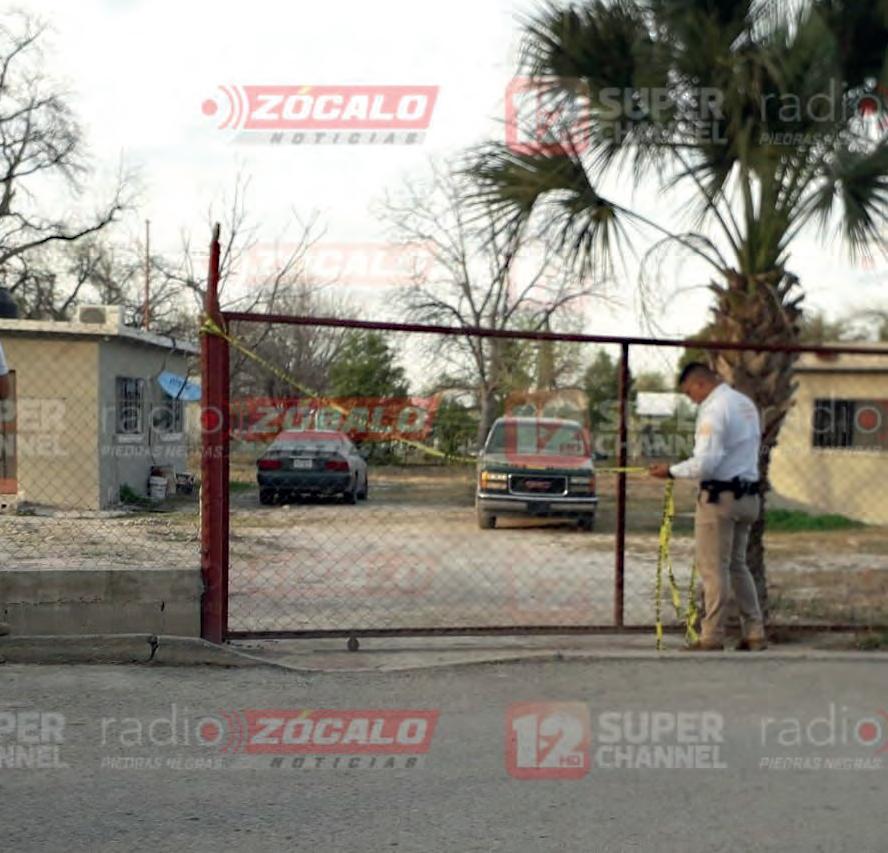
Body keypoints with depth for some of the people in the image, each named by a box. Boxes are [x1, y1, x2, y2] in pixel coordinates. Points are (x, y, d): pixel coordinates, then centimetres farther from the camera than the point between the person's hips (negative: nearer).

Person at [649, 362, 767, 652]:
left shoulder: (714, 410, -16)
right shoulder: (747, 404, 13)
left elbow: (704, 464, -23)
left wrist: (671, 471, -10)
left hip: (720, 497, -9)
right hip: (747, 495, 9)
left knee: (714, 569, -1)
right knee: (738, 565, 17)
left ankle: (712, 638, 4)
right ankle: (754, 634, 17)